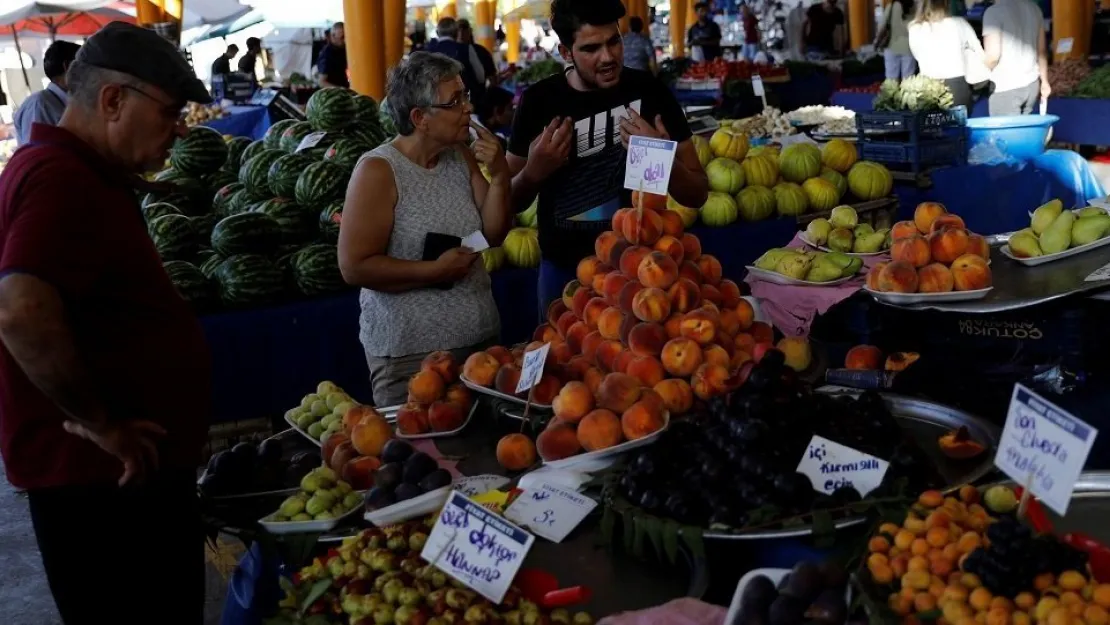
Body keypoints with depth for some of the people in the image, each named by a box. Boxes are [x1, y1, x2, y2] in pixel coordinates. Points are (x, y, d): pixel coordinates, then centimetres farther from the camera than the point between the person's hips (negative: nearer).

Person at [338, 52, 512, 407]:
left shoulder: (463, 156, 4)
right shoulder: (378, 171, -14)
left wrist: (499, 178, -9)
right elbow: (354, 267, -17)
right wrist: (435, 271, -20)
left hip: (481, 337, 6)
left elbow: (495, 235, 6)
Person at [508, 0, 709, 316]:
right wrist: (533, 172, -18)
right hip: (564, 270, 1)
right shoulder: (540, 101, -7)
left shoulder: (649, 91, -9)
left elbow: (698, 195, -4)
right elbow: (511, 202, 2)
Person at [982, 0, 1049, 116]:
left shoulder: (994, 11, -14)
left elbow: (993, 56, -19)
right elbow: (1042, 51, 14)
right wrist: (1044, 81, 22)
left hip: (1006, 87, -6)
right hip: (1032, 83, 7)